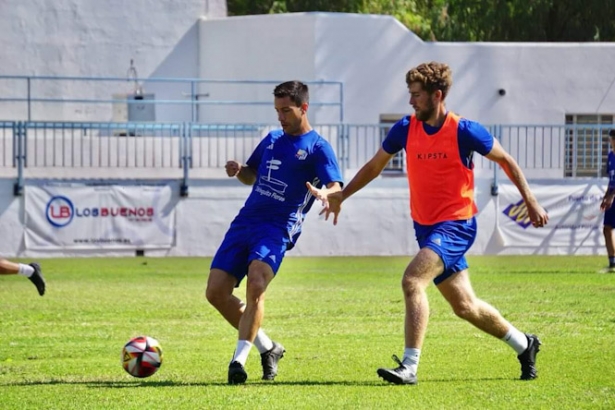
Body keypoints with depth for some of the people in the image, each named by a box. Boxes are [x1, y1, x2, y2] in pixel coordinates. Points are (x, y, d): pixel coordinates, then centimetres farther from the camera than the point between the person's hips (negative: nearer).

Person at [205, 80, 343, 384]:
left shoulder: (317, 148, -2)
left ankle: (239, 359, -26)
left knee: (255, 286, -29)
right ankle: (267, 348, 13)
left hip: (278, 228, -7)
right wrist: (238, 171, 6)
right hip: (245, 222, 7)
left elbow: (336, 188, -14)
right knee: (215, 291, -1)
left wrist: (324, 194, -38)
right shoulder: (272, 139, 18)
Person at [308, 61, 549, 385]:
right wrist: (340, 195, 9)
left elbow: (505, 161, 0)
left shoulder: (464, 131, -13)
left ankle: (409, 367, -25)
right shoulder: (405, 129, 0)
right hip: (425, 226, 6)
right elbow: (375, 166, 14)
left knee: (412, 280, -25)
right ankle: (523, 344, 33)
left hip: (455, 224, -6)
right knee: (464, 306, 12)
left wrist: (530, 202, 1)